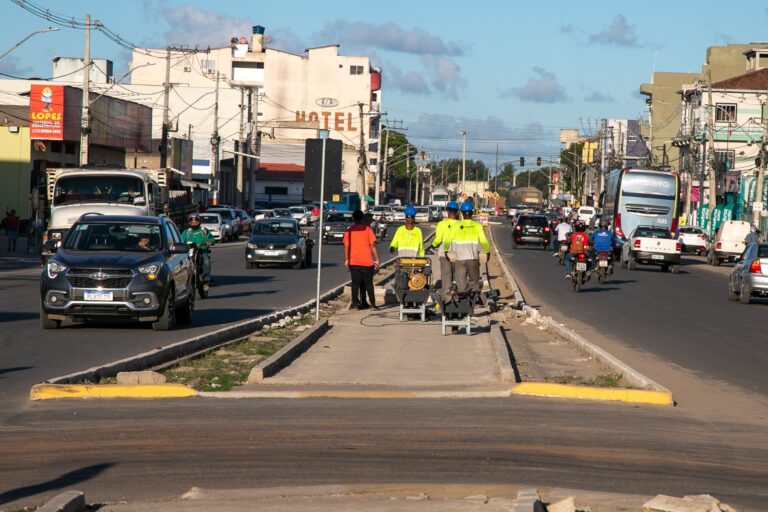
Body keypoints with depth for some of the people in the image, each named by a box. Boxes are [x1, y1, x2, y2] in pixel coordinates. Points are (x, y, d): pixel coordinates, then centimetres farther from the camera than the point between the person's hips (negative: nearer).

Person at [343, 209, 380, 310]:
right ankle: (372, 304, 5)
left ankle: (355, 303, 0)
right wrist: (377, 259, -1)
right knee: (368, 283, 7)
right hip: (367, 261, -1)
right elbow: (373, 245, -5)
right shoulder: (367, 229, -4)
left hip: (353, 261, 1)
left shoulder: (349, 230, 2)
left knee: (355, 283, 6)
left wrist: (346, 260, 10)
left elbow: (346, 246, 2)